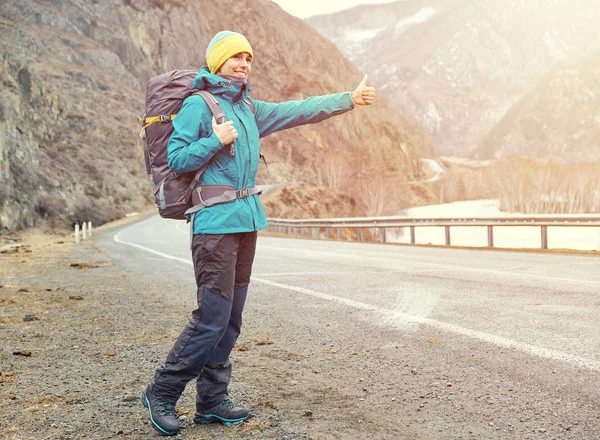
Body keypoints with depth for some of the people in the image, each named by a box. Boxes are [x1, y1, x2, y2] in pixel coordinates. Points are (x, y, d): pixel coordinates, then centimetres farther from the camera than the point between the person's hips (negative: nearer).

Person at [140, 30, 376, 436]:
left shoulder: (250, 109, 17)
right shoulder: (198, 104, -5)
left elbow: (298, 111, 22)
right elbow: (175, 159, -10)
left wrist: (348, 99, 23)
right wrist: (215, 141, -17)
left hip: (247, 220, 8)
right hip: (216, 222, -8)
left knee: (231, 318, 9)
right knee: (212, 317, -10)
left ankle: (212, 400, 18)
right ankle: (162, 392, 5)